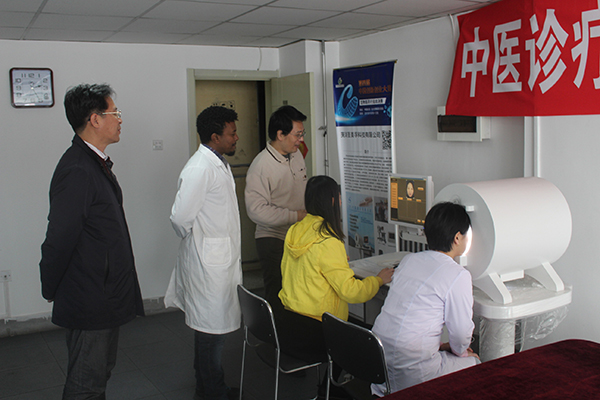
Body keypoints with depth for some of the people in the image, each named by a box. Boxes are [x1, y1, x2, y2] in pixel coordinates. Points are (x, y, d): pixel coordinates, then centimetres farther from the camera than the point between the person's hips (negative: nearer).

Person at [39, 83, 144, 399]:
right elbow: (59, 240, -22)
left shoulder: (96, 163, 9)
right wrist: (51, 291, -8)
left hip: (105, 298, 10)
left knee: (100, 373, 23)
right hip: (90, 303, -10)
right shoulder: (77, 171, -24)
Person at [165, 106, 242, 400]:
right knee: (211, 330, 2)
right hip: (208, 262, -10)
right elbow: (180, 217, -21)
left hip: (223, 259, 10)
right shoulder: (199, 169, -19)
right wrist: (198, 240, -3)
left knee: (215, 328, 19)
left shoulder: (219, 164, 13)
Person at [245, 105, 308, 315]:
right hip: (273, 240, -6)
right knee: (278, 299, -2)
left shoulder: (297, 155, 7)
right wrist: (295, 216, -20)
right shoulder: (261, 165, -17)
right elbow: (256, 209, -22)